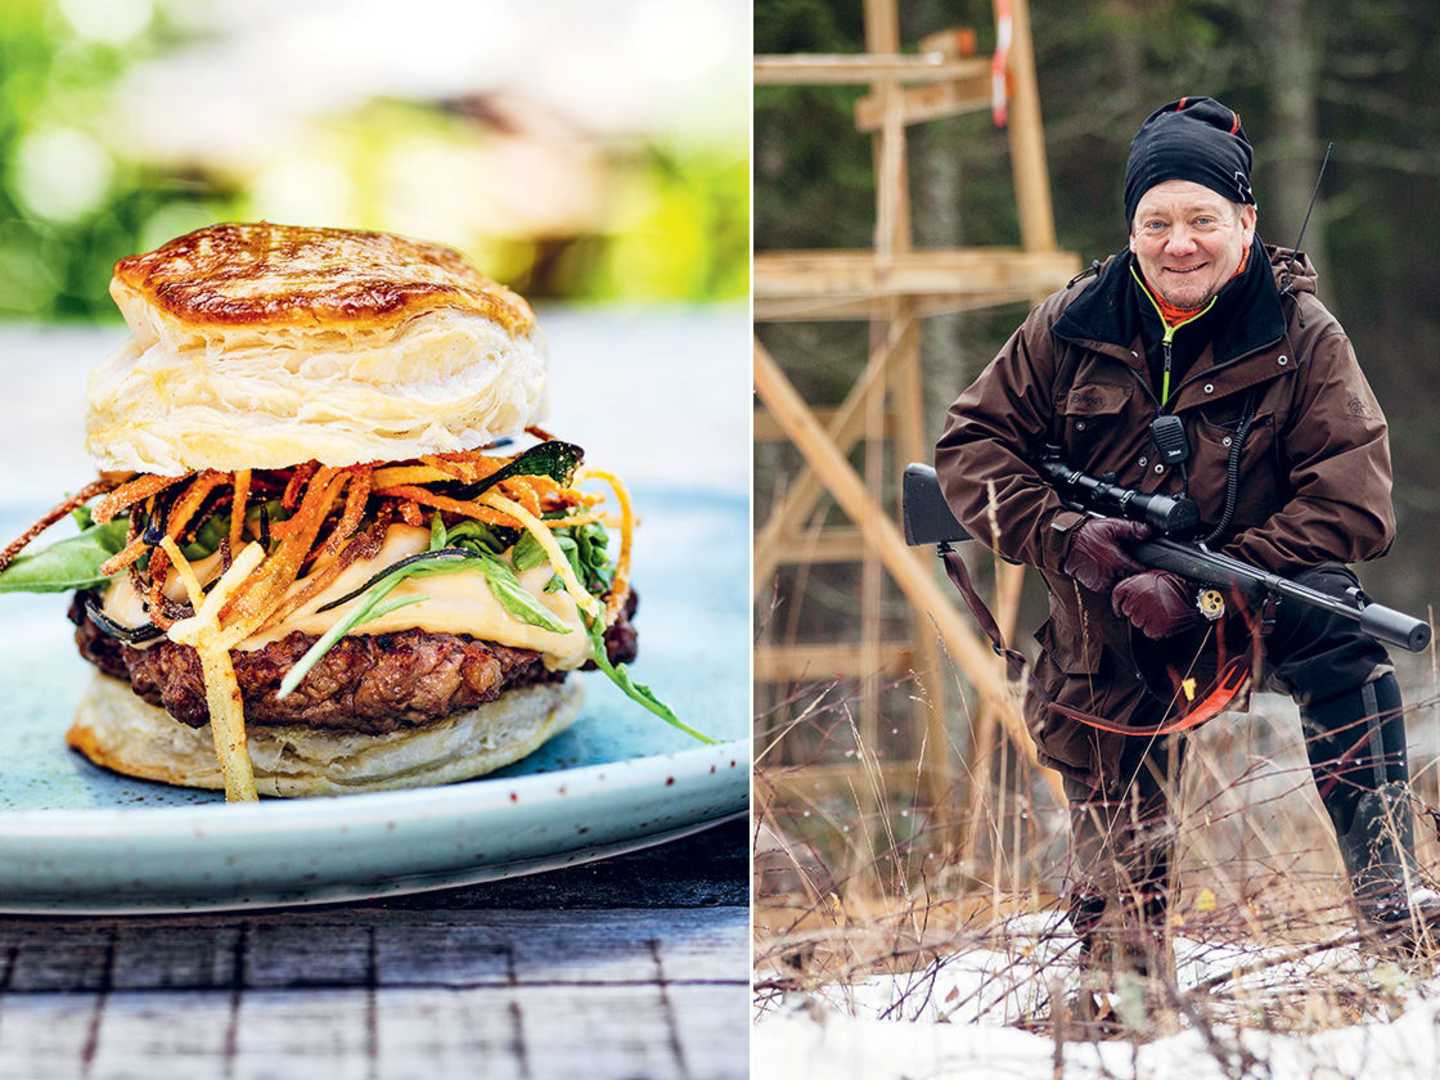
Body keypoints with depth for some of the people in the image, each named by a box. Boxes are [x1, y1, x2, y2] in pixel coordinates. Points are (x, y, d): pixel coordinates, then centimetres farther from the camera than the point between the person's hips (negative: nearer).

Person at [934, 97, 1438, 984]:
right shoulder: (1072, 328, -4)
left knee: (1335, 627, -35)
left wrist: (1204, 588, -26)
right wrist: (1064, 536, -18)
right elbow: (973, 441, 1)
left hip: (1259, 591, -2)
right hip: (1108, 629, 2)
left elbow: (1352, 504, -17)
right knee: (1117, 887, 3)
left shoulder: (1304, 337, -11)